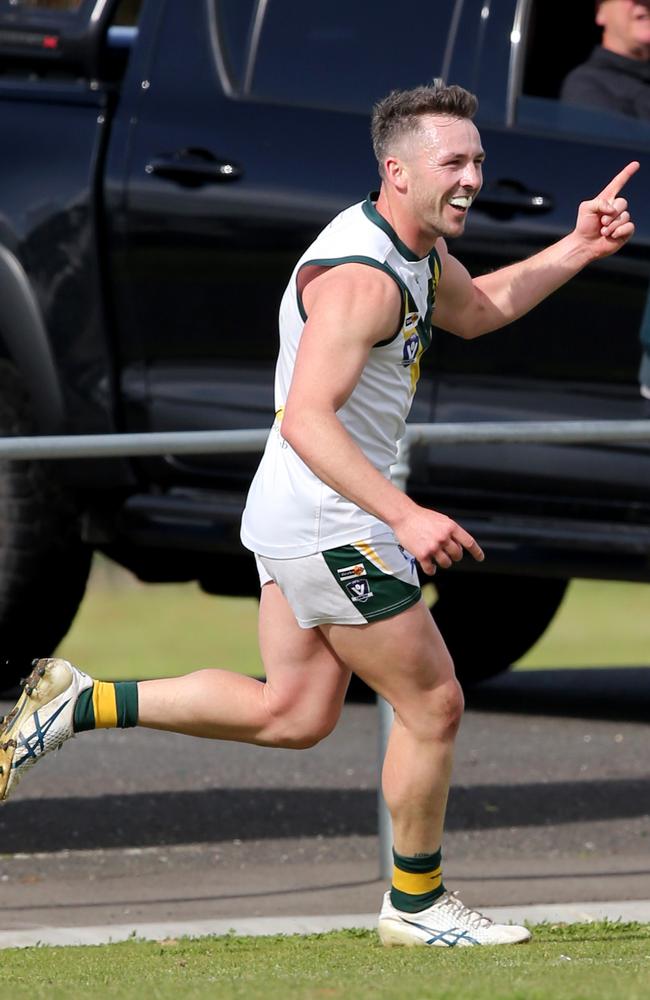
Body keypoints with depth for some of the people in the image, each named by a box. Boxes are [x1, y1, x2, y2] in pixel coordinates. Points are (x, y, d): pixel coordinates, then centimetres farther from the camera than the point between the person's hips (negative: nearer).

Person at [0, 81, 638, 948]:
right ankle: (416, 904, 16)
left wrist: (578, 249, 17)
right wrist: (405, 516, -40)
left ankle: (78, 705, 16)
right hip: (330, 528, -10)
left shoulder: (419, 247, 8)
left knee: (292, 715, 15)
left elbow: (474, 311, 30)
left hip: (299, 520, 10)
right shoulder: (359, 276, -24)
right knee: (432, 706, 0)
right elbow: (306, 420, -33)